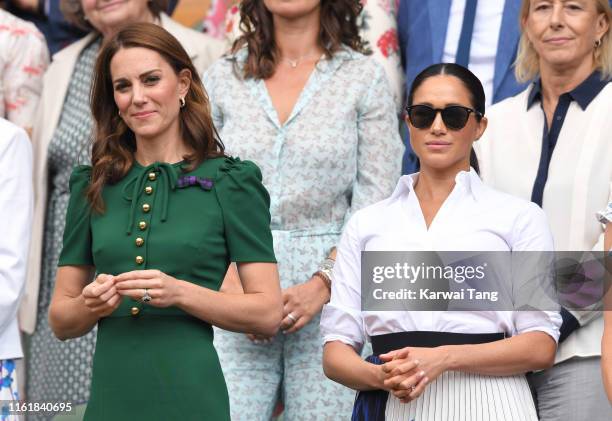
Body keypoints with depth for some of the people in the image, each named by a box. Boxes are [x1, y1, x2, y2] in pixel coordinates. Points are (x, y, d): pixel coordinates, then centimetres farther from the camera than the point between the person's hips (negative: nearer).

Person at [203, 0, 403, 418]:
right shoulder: (222, 78, 11)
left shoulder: (364, 76, 6)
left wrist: (322, 285, -11)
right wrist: (233, 285, -6)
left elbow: (375, 209, 1)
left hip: (328, 297, -1)